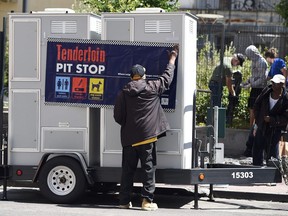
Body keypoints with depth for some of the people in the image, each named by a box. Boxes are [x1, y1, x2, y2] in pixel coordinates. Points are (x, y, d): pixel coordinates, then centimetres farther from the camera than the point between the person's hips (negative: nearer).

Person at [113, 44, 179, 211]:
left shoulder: (124, 93, 3)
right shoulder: (152, 88, -2)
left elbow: (118, 117, 4)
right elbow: (167, 78, 13)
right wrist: (172, 59, 27)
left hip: (129, 138, 3)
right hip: (147, 136, -3)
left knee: (128, 169, 9)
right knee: (148, 168, 2)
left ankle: (124, 201, 13)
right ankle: (147, 200, -2)